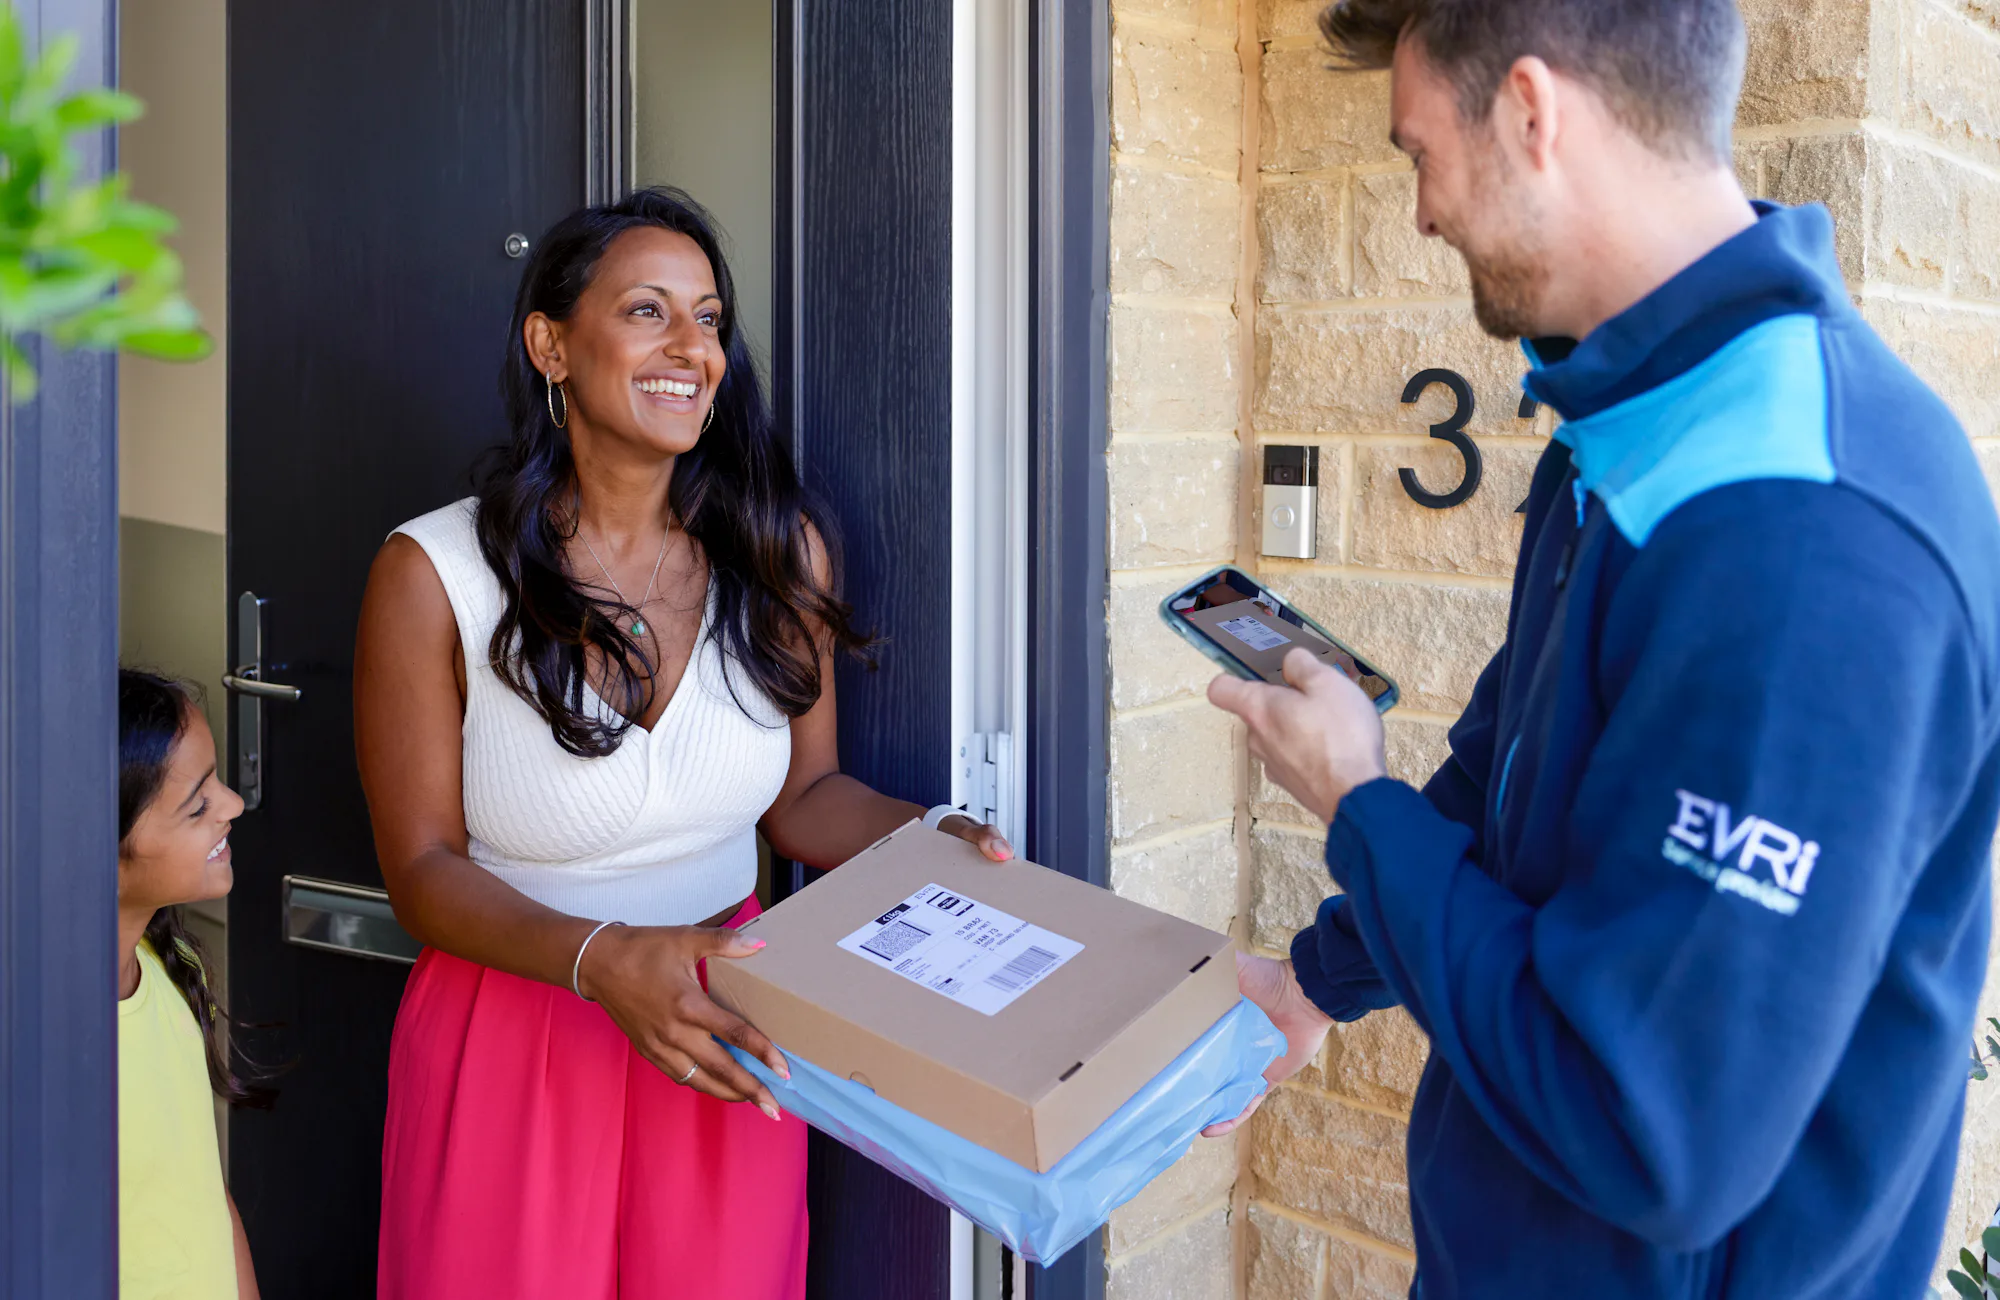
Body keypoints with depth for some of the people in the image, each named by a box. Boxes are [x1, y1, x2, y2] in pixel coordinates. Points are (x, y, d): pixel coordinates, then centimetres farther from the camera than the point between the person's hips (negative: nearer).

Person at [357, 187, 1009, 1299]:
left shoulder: (783, 551, -3)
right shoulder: (433, 577, -12)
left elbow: (799, 794, 6)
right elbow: (424, 867, -10)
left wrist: (926, 836, -14)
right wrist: (603, 961, -26)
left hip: (723, 1057, 3)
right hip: (511, 1052, -2)